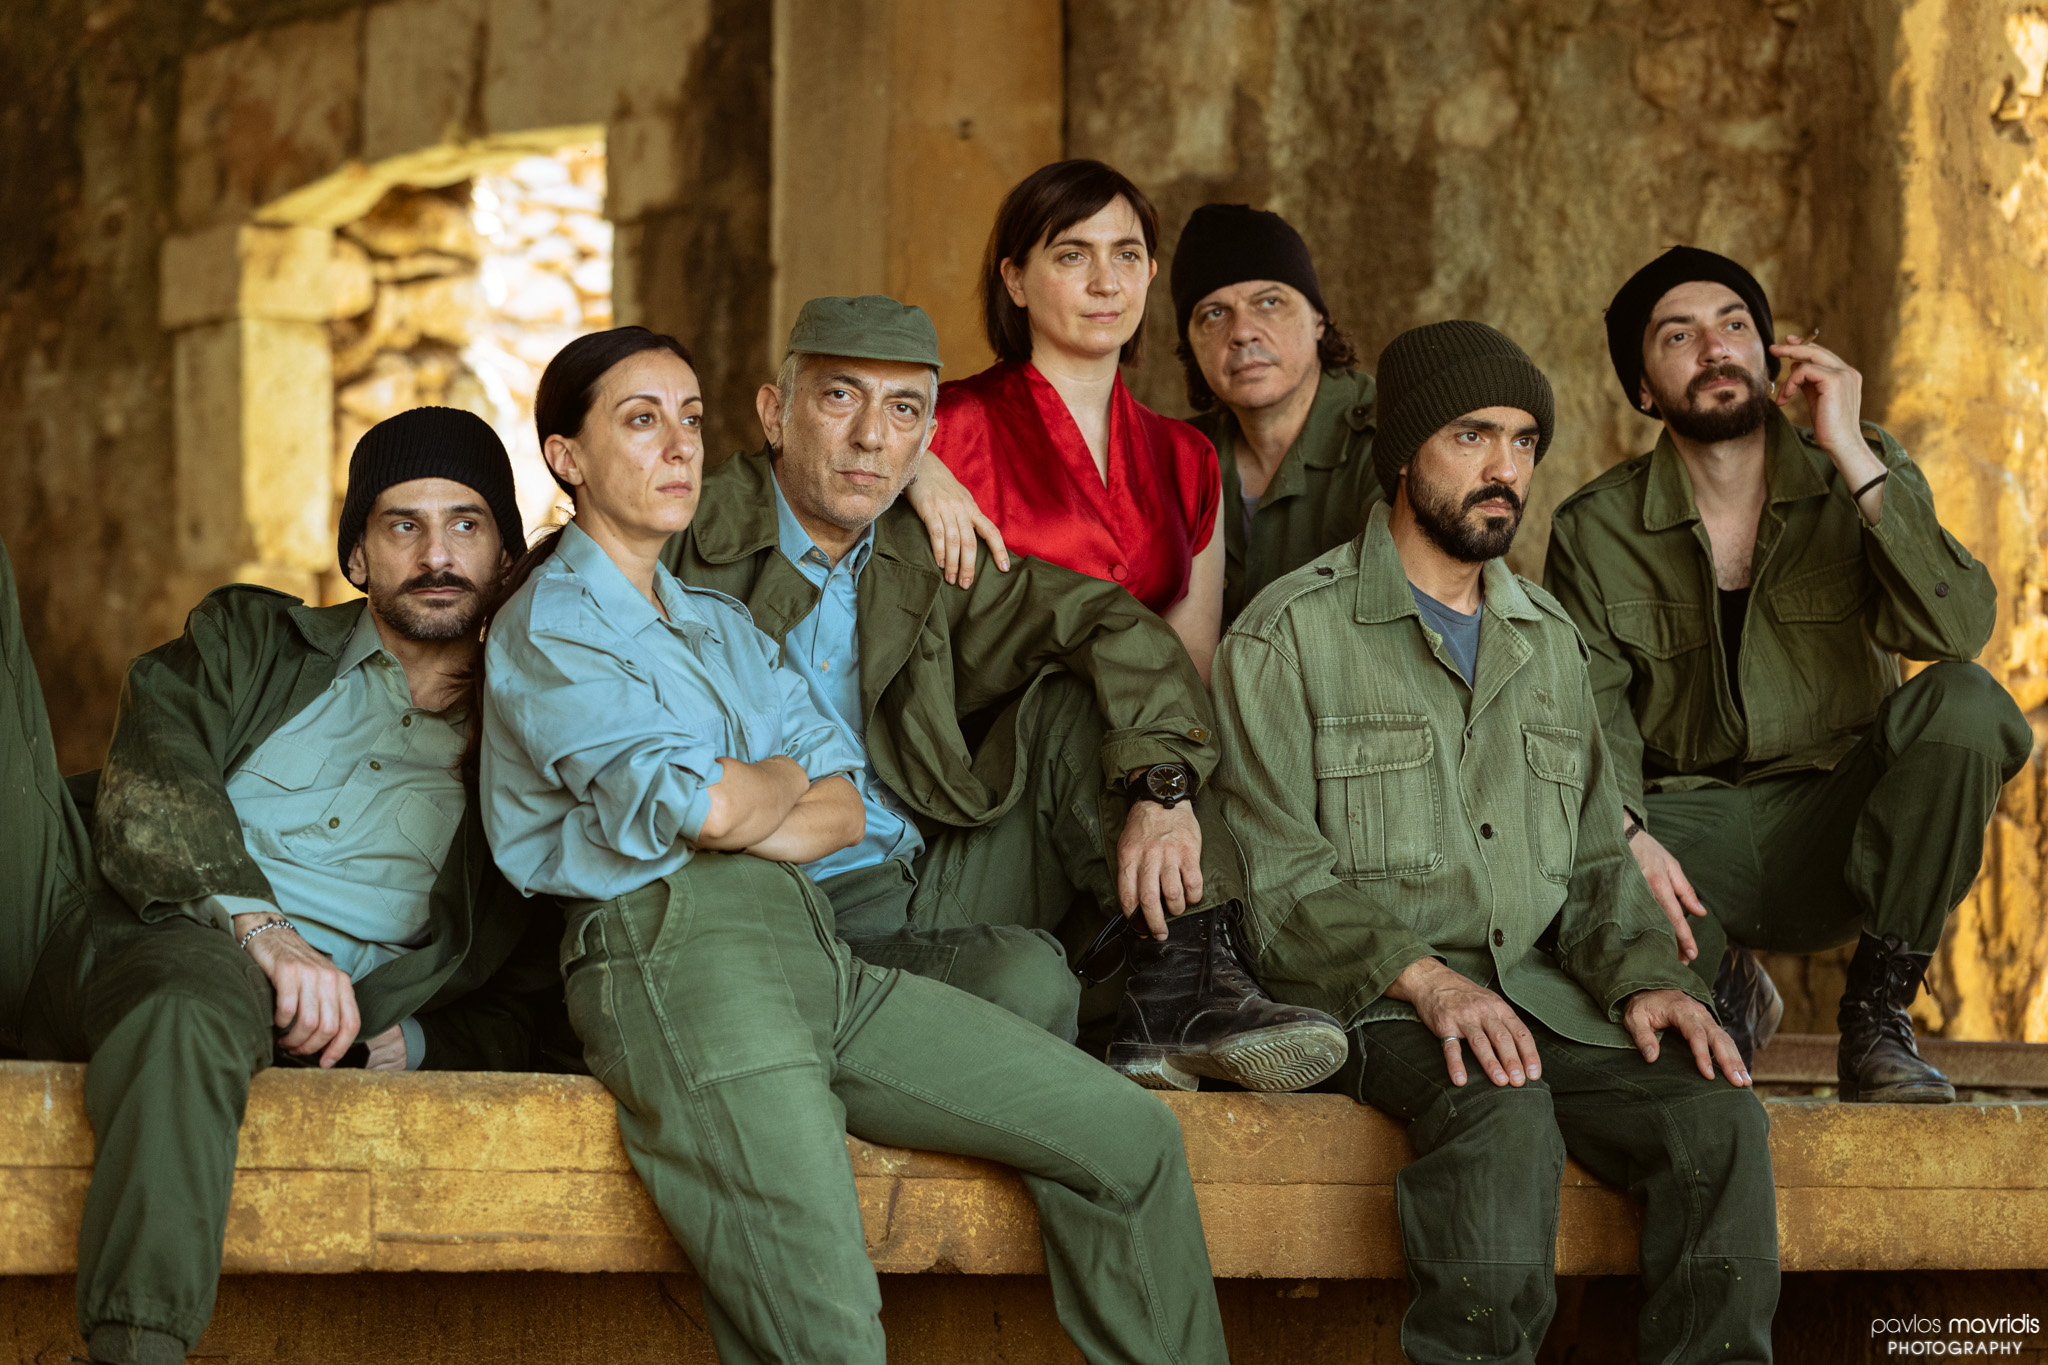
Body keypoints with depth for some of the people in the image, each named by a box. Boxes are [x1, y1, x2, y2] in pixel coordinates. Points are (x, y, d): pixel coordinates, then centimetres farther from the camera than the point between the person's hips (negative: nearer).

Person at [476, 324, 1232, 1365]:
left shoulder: (722, 626, 27)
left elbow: (847, 812, 15)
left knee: (1126, 1137, 0)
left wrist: (743, 814, -6)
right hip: (673, 950, -8)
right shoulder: (547, 627, 1)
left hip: (813, 949, 8)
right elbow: (700, 804, -14)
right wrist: (785, 780, 9)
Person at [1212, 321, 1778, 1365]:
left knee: (1716, 1112, -22)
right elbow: (1275, 875, -7)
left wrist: (1644, 973, -2)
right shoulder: (1288, 634, 2)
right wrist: (1420, 975, -22)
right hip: (1360, 998, -5)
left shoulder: (1547, 639, 22)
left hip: (1533, 989, 5)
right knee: (1505, 1114, -36)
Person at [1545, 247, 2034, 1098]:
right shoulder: (1596, 531, 3)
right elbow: (1588, 709, -6)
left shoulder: (1866, 479, 3)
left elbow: (1958, 630, -15)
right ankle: (1726, 995, 3)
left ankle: (1877, 1019, -15)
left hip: (1834, 832, 0)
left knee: (1963, 705, -30)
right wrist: (1625, 832, -27)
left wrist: (1854, 455, -19)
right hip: (1689, 828, 0)